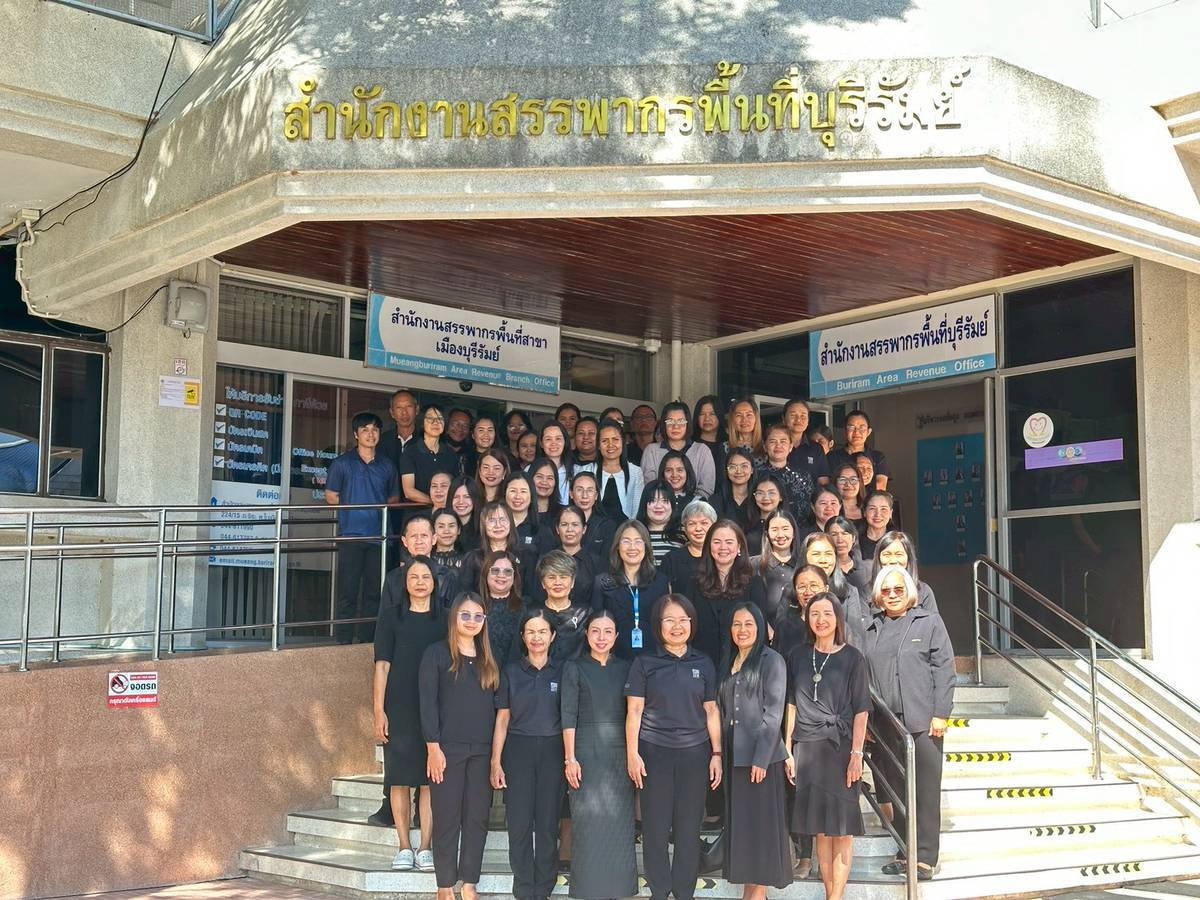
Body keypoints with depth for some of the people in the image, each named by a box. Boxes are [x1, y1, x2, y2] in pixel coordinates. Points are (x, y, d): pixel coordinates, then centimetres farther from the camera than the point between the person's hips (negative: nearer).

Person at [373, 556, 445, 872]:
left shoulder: (444, 618, 7)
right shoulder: (392, 616, 4)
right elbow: (382, 665, 2)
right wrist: (379, 710, -5)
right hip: (399, 710, 0)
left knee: (429, 779, 0)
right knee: (399, 777, 2)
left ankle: (425, 848, 7)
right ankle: (404, 847, 12)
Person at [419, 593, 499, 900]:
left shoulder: (488, 659, 13)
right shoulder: (436, 654, 0)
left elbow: (495, 706, 12)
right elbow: (427, 703, -5)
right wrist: (433, 747, -12)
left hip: (482, 750, 4)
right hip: (448, 748, -4)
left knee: (477, 818, 5)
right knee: (447, 818, 1)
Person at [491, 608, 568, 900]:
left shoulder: (561, 671, 5)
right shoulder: (510, 671, 5)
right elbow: (502, 719, 5)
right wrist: (496, 762, -1)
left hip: (552, 752, 0)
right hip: (518, 750, 0)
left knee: (548, 824, 3)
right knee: (519, 823, -2)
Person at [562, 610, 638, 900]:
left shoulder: (625, 669, 10)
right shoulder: (574, 668, 3)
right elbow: (568, 716, -3)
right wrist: (570, 758, -10)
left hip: (620, 754, 3)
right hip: (586, 753, -2)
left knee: (618, 823, 3)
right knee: (588, 823, -2)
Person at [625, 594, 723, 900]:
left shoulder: (703, 664, 7)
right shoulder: (645, 663, 0)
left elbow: (711, 711, 10)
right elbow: (634, 710, -1)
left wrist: (717, 753, 5)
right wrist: (632, 754, -7)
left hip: (694, 752, 2)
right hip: (654, 752, -2)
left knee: (689, 827, 6)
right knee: (655, 826, 3)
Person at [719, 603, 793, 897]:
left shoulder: (772, 661, -7)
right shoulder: (728, 662, 13)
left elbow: (773, 713, -12)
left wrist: (761, 758, -17)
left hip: (761, 754, -7)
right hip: (733, 754, 7)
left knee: (761, 821, -1)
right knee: (738, 820, 10)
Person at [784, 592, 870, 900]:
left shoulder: (852, 658, 0)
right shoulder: (798, 657, 8)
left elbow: (860, 710, -3)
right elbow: (792, 706, 10)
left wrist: (856, 754, -11)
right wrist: (788, 751, 5)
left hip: (840, 747, -3)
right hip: (807, 748, 3)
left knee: (841, 825, -2)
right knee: (819, 826, 5)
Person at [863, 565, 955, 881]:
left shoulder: (929, 622, 4)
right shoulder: (870, 629, 14)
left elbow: (944, 669, -1)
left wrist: (940, 714, -8)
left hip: (923, 723, -3)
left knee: (926, 792, -3)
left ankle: (926, 857, 2)